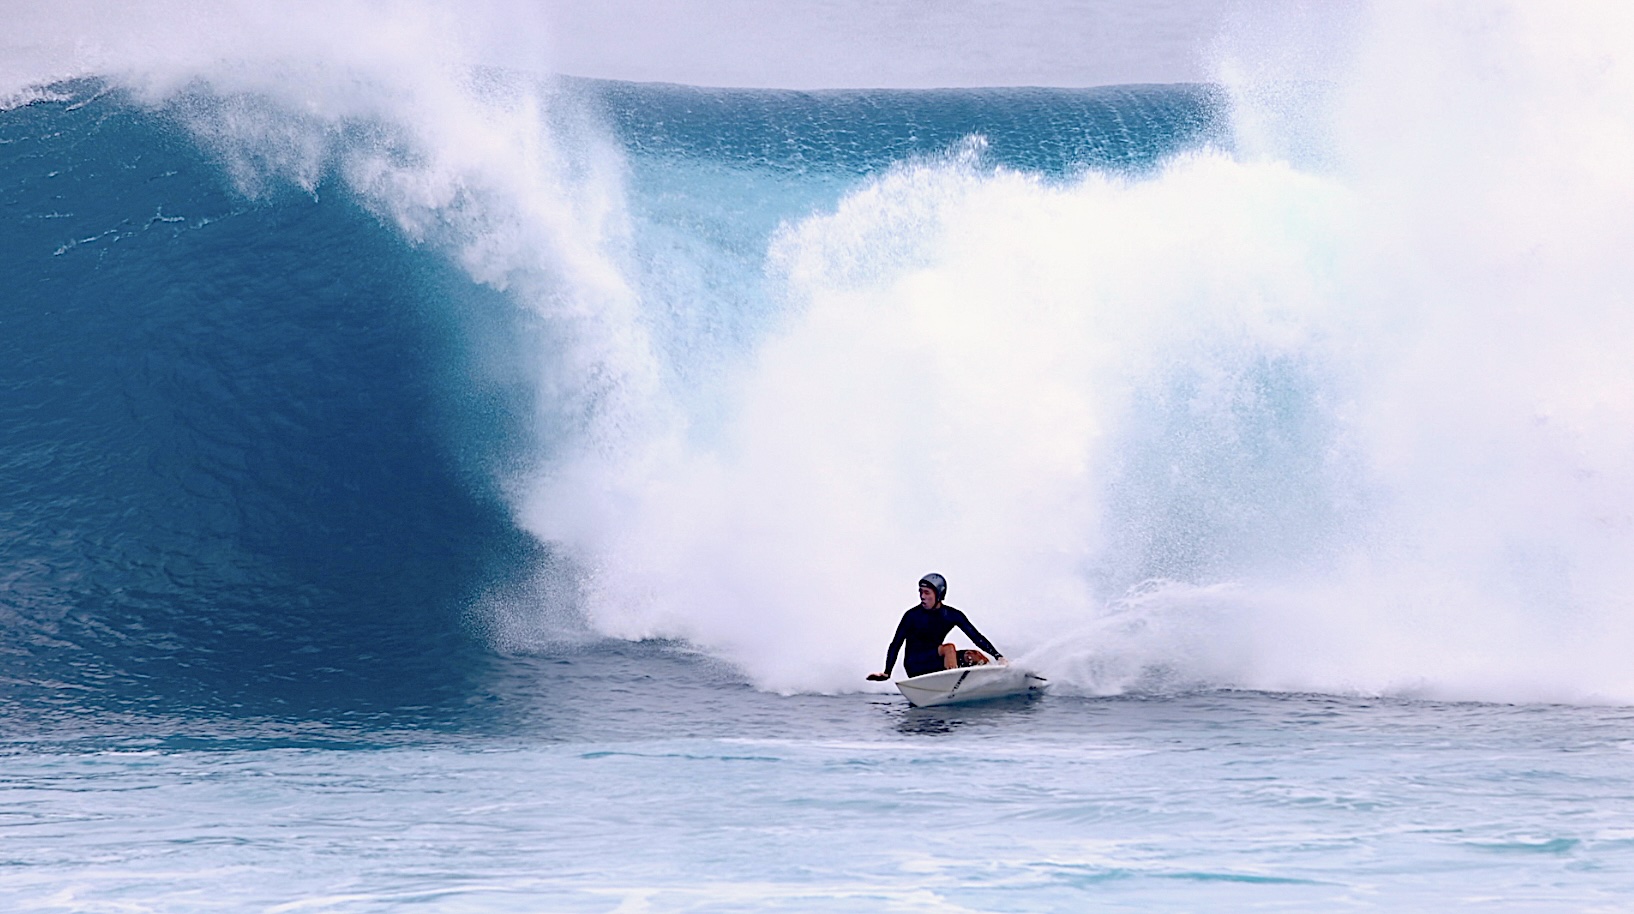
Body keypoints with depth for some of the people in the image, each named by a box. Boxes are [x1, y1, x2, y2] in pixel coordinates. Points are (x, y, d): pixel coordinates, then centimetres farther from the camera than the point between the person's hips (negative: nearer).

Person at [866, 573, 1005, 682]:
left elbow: (977, 637, 0)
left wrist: (998, 657, -10)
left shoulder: (952, 615, 0)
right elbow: (896, 645, -9)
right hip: (915, 666, -5)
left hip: (936, 662, 5)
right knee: (949, 648, -30)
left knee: (976, 657, -14)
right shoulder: (913, 615, -10)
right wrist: (886, 673, -19)